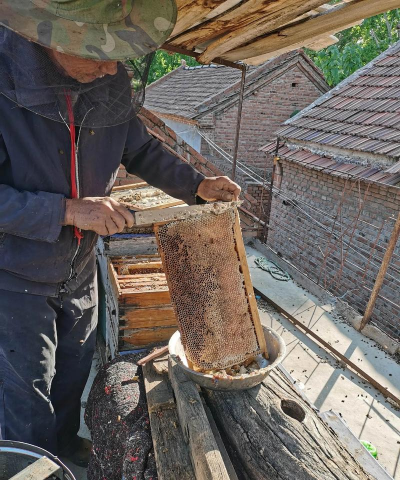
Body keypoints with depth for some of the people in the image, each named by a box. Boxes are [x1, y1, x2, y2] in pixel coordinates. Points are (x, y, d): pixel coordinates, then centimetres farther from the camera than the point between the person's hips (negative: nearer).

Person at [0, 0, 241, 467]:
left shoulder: (111, 85, -10)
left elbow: (141, 151, 4)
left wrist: (197, 185, -6)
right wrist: (67, 210, -32)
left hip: (78, 266, 5)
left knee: (74, 369, 25)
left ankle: (65, 445, 55)